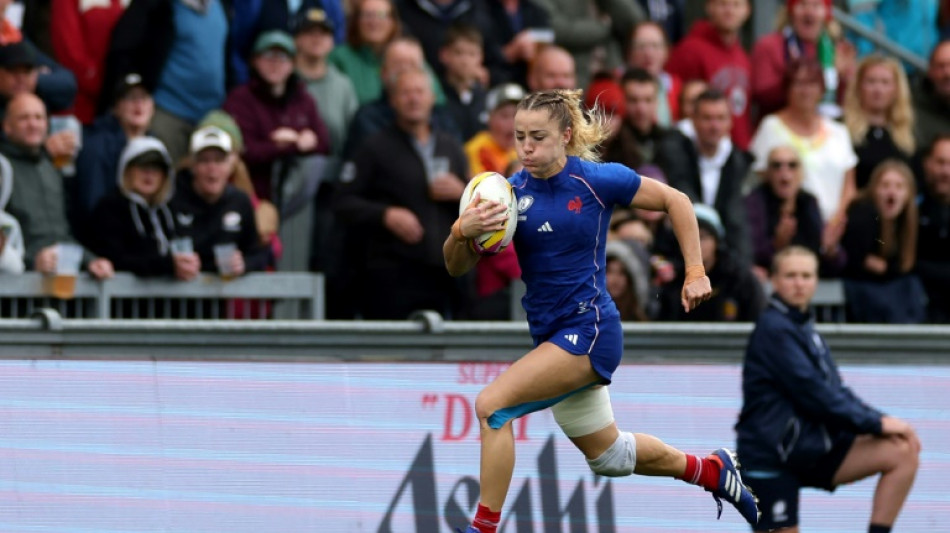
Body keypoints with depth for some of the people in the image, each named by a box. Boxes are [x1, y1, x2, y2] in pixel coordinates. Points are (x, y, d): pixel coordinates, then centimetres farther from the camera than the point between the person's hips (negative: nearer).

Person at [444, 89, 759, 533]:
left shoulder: (598, 180, -12)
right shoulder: (511, 191, -1)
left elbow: (675, 201, 2)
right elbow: (456, 267, -3)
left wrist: (695, 273, -2)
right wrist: (462, 231, -25)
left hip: (589, 330, -6)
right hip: (550, 336, 6)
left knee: (492, 404, -23)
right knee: (606, 456, 21)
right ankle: (710, 470, 45)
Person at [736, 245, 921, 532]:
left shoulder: (805, 328, 15)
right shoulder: (774, 330, -14)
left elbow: (835, 390, 12)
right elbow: (813, 393, -19)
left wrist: (878, 419, -5)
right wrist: (875, 423, -15)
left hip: (812, 450, 8)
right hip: (772, 458, -8)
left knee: (903, 452, -4)